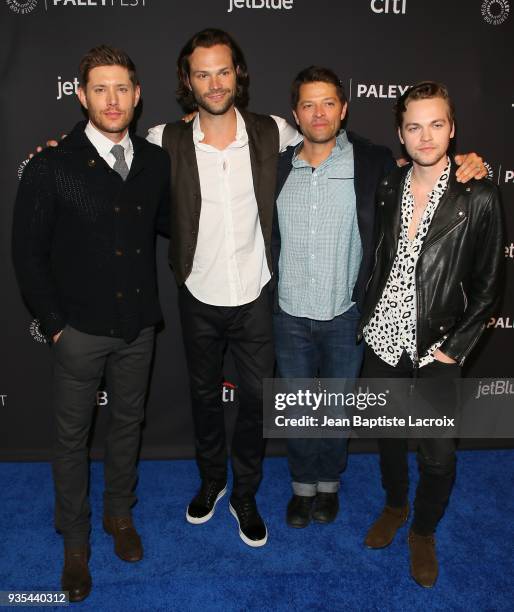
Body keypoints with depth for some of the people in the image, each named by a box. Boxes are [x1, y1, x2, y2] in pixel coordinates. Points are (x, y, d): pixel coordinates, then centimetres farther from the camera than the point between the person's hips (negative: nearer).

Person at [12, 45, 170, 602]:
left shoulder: (155, 161, 0)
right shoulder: (51, 166, -10)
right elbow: (27, 250, -6)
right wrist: (53, 321, -8)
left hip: (138, 324, 3)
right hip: (80, 328, -3)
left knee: (127, 423, 19)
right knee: (72, 436, 12)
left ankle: (119, 513, 43)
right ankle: (75, 542, 33)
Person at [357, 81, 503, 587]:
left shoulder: (478, 197, -8)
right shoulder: (388, 188, 3)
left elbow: (487, 284, -5)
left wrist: (453, 347, -9)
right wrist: (366, 317, 3)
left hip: (437, 348, -3)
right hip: (383, 338, 3)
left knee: (438, 455, 5)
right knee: (387, 433, 19)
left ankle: (423, 532, 34)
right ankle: (394, 506, 47)